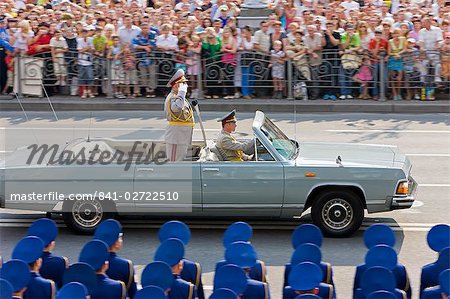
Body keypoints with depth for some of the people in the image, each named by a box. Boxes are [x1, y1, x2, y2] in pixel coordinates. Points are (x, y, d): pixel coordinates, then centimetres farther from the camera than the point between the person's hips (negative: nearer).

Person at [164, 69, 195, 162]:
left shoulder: (178, 97, 18)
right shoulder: (172, 98, -17)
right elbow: (177, 107, -41)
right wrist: (182, 91, -32)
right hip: (175, 139, -11)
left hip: (181, 139, 11)